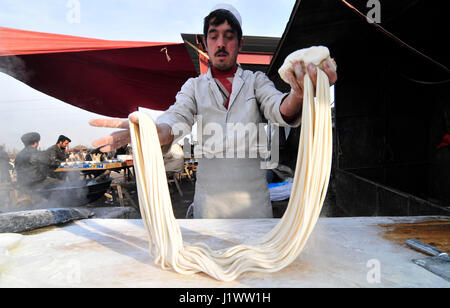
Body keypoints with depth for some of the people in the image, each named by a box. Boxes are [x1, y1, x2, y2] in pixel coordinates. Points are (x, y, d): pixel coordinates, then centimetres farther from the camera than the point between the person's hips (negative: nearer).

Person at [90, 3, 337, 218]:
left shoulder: (256, 81, 7)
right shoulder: (194, 86, 8)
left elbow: (276, 108, -13)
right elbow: (179, 115, -10)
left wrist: (298, 95, -38)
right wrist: (158, 130, -36)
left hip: (253, 198, 0)